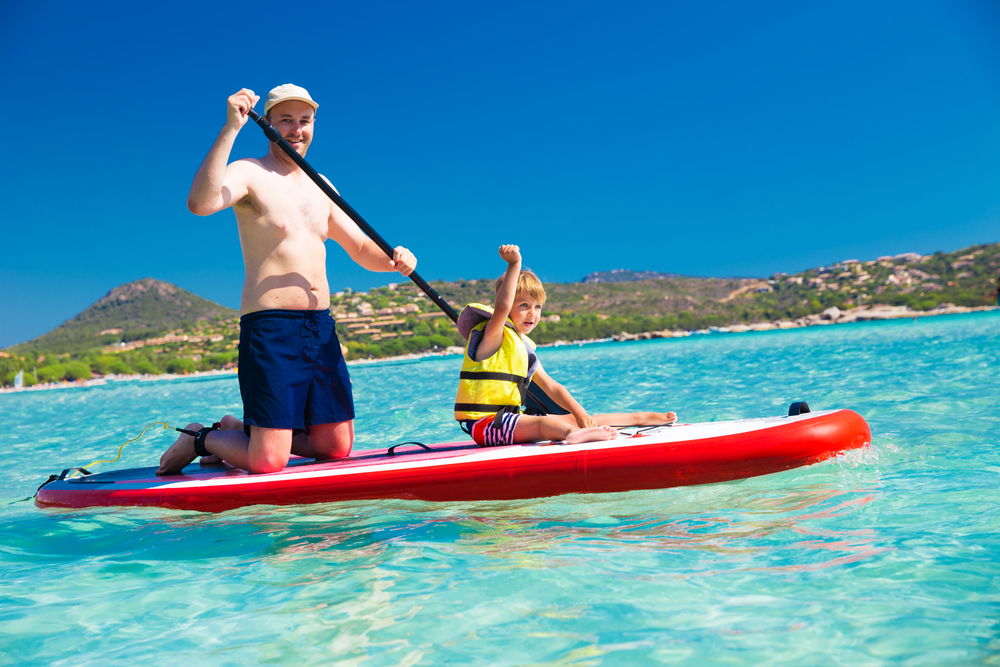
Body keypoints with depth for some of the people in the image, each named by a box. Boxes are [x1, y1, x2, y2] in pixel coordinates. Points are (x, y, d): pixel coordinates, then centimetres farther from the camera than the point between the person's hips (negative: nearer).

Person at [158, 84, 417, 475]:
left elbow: (362, 250, 20)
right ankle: (201, 438, 22)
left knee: (337, 448, 9)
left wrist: (393, 259, -3)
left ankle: (241, 430, 30)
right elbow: (200, 203, -25)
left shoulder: (320, 187, 19)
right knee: (268, 462, -10)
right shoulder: (249, 173, -3)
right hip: (270, 329, -7)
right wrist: (231, 128, -27)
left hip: (322, 327, 7)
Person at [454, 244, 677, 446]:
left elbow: (552, 387, 14)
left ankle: (641, 417, 18)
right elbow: (502, 306, -33)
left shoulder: (525, 348, 15)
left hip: (508, 419, 8)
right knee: (541, 422, -35)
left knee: (574, 419, 9)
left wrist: (580, 413, 0)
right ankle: (574, 435, -64)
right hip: (483, 422, -8)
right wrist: (514, 265, -35)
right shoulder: (492, 335, -10)